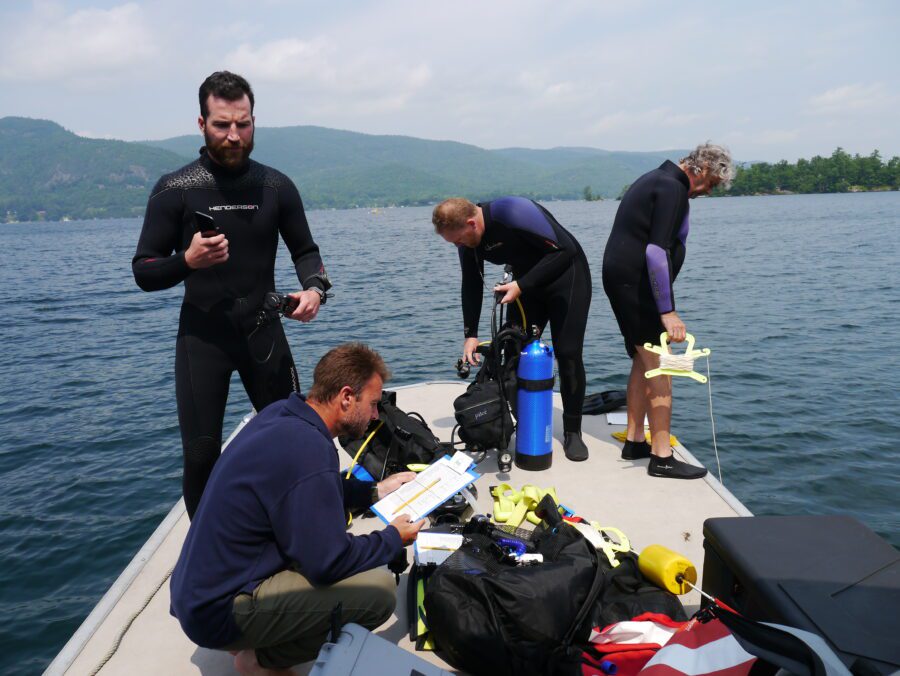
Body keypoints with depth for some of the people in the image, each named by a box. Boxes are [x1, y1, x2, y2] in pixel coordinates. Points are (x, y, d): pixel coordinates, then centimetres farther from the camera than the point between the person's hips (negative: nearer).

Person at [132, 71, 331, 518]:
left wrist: (314, 288, -12)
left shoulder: (276, 187, 1)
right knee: (201, 454, 1)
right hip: (202, 336, -2)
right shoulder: (174, 190, -5)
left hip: (263, 330, 2)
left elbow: (305, 250, 10)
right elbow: (143, 272, -4)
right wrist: (188, 260, -25)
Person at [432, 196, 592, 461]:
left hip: (566, 275, -6)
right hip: (525, 283, 7)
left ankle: (572, 432, 3)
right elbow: (472, 285, 0)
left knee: (568, 353, -9)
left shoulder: (513, 212, -33)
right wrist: (470, 334, -6)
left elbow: (565, 250, -32)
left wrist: (521, 285, -33)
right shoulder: (467, 239, -10)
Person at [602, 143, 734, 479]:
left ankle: (634, 442, 24)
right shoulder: (673, 189, -13)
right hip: (638, 283, -10)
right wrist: (667, 312, -24)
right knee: (660, 367, -6)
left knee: (643, 363, 17)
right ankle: (661, 457, -2)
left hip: (618, 277, 10)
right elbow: (656, 251, -24)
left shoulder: (656, 179, 20)